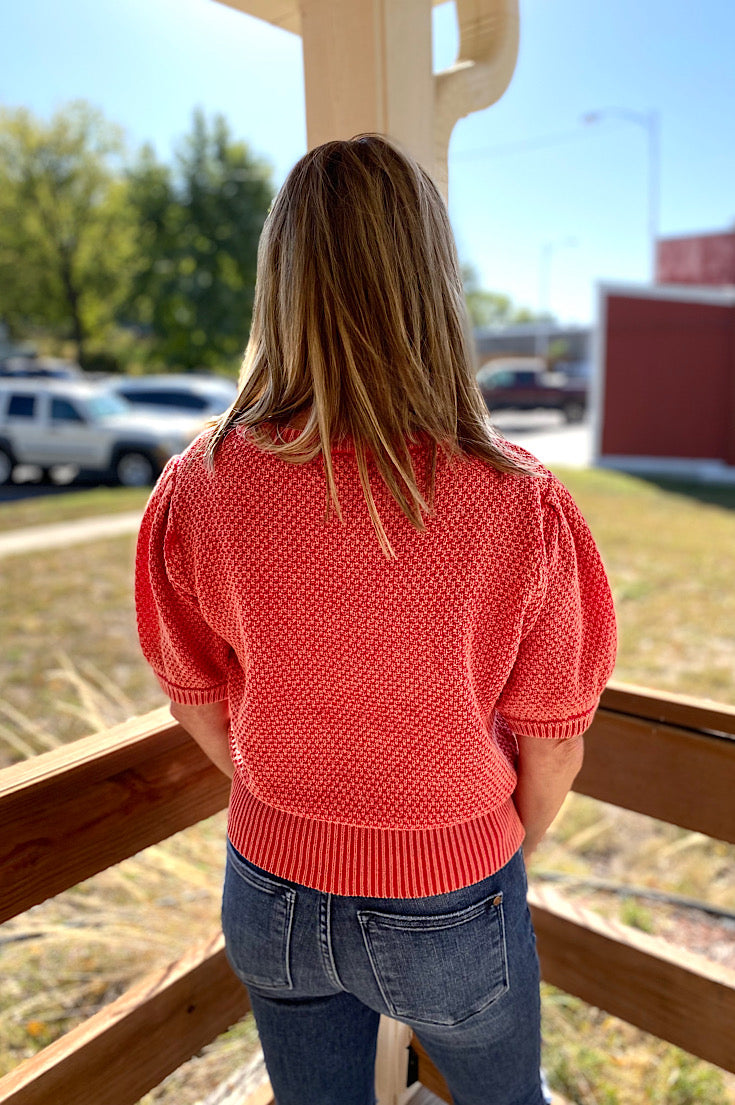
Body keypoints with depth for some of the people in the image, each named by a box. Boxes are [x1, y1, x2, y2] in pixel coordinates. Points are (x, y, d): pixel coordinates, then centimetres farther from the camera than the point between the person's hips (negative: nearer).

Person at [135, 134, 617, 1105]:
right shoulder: (522, 506, -26)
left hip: (273, 894, 2)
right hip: (450, 911, -1)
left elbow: (198, 705, -6)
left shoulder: (196, 489, -21)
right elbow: (552, 744, -13)